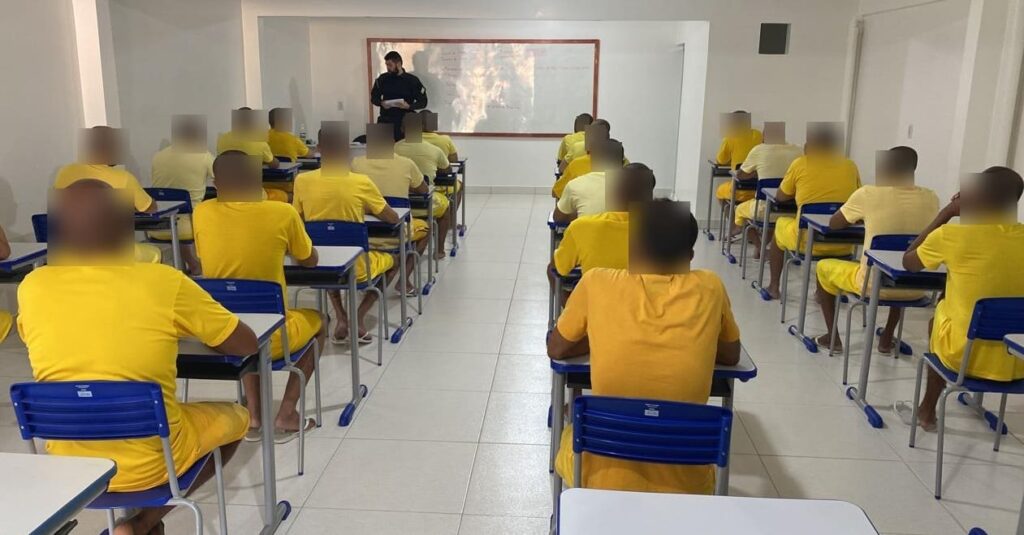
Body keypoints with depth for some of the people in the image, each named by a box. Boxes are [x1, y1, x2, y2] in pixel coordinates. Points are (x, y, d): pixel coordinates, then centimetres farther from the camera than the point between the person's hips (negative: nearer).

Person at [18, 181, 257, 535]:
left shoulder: (33, 286, -5)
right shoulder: (163, 282, -14)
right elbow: (246, 344, -2)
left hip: (65, 464, 5)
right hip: (151, 463, -4)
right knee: (235, 417, 24)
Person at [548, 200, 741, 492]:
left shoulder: (597, 283, -10)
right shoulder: (710, 288, -6)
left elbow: (556, 349, 5)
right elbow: (731, 356, 12)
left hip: (603, 478, -1)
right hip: (686, 483, 2)